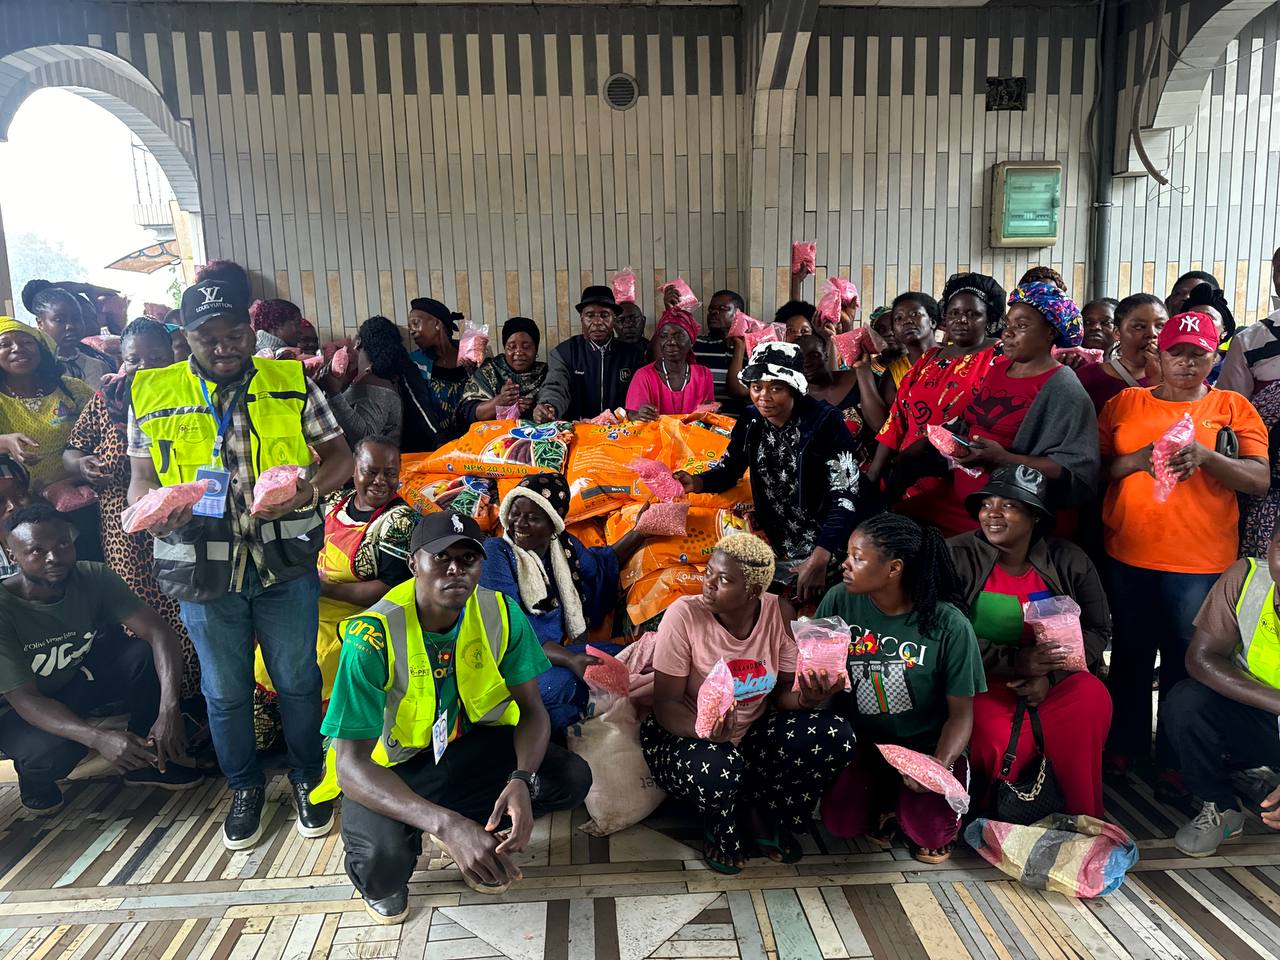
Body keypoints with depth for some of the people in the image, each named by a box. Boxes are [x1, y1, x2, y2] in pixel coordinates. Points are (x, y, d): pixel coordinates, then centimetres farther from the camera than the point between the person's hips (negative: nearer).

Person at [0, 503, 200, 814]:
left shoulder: (93, 578, -20)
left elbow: (158, 632, -27)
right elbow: (26, 700, -30)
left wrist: (169, 710, -42)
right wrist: (99, 738, -45)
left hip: (79, 675, 4)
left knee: (147, 653, -23)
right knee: (53, 750, -34)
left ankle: (145, 759, -2)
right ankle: (34, 776, 5)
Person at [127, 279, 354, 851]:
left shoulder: (292, 383, 0)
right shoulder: (153, 394, 3)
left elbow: (340, 456, 1)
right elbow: (141, 479, 8)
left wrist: (308, 490, -19)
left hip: (286, 562, -1)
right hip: (202, 567, 1)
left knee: (297, 679, 11)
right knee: (224, 690, 15)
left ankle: (307, 776, 35)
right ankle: (244, 787, 37)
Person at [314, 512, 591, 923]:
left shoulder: (502, 614, -16)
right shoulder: (374, 635, -28)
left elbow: (532, 709, -10)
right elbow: (350, 762, -30)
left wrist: (521, 780, -32)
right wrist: (446, 824, -44)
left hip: (467, 747, 4)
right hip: (388, 768, -3)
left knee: (573, 777, -17)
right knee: (382, 854, -33)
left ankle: (479, 833, 9)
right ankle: (382, 880, 6)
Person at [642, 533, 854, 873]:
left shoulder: (780, 613, -11)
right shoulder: (684, 615, -22)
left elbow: (783, 691, -2)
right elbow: (666, 704, -19)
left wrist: (804, 698, -26)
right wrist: (706, 731, -40)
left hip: (753, 731, 4)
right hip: (687, 734, -4)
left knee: (837, 737, -17)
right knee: (721, 769, -37)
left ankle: (762, 813, 7)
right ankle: (720, 833, 2)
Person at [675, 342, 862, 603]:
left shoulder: (824, 422, -17)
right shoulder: (750, 419, -1)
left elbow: (846, 496, -21)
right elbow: (729, 470, 7)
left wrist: (819, 559, -33)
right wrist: (695, 483, -17)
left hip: (822, 545, -4)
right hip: (772, 546, 5)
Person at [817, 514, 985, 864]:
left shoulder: (948, 625, -17)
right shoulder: (839, 601, -11)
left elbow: (961, 713, -9)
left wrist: (940, 765, -26)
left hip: (926, 746, -2)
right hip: (860, 742, 2)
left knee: (929, 835, -21)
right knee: (841, 823, -17)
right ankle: (884, 797, 17)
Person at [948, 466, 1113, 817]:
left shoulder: (1070, 561, 3)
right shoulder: (956, 557, -7)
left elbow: (1098, 630, 4)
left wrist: (1050, 676, -13)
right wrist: (1014, 661, -23)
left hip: (1053, 680, 4)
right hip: (979, 682, -3)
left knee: (1092, 699, -26)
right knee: (998, 737, -32)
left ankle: (1082, 818, -5)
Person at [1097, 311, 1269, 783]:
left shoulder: (1233, 407, 6)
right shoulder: (1125, 403, 8)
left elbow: (1260, 479, -2)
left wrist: (1205, 455, -18)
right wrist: (1137, 459, -15)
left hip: (1201, 561, -1)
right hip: (1127, 554, 1)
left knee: (1187, 660, 7)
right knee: (1130, 655, 11)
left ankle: (1176, 758, 24)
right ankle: (1124, 744, 28)